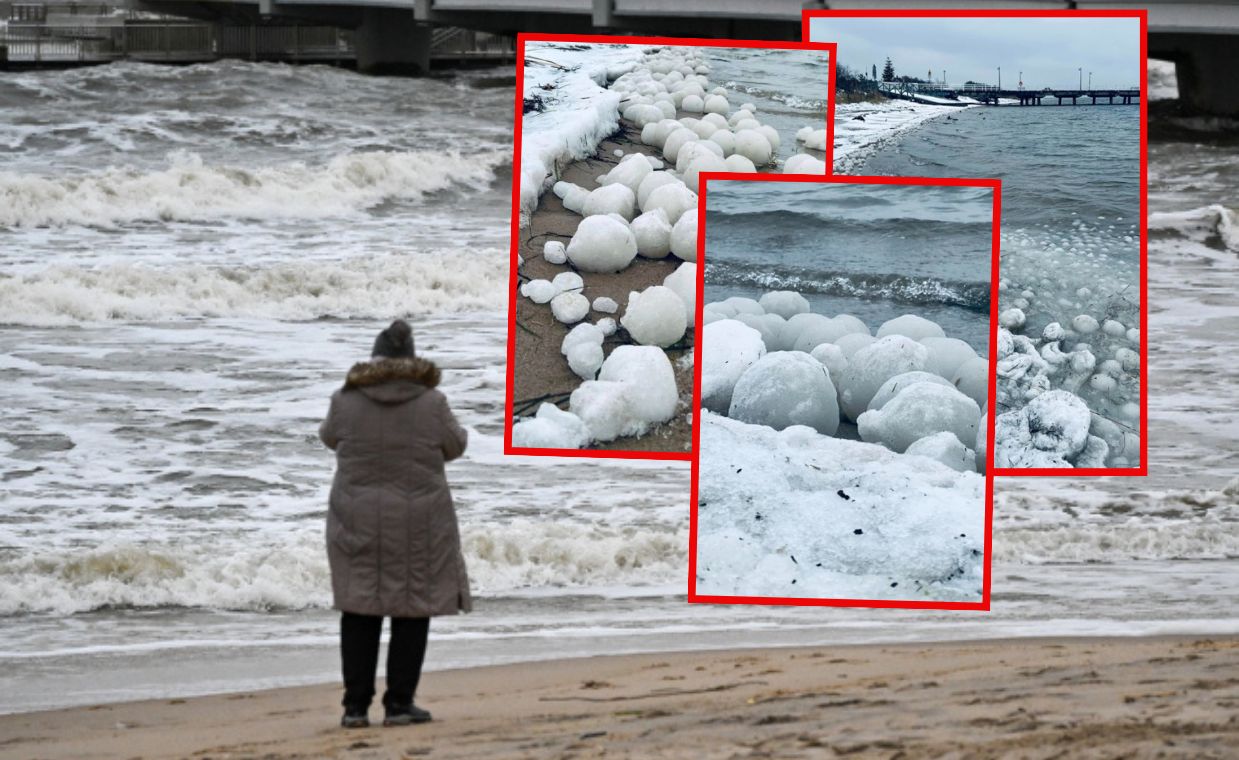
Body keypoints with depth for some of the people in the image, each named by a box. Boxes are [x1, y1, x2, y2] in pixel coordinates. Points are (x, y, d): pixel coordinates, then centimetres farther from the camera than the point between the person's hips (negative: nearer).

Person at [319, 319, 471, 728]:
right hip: (418, 525, -2)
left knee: (359, 610, 10)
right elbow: (453, 446, 5)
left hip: (358, 523, 2)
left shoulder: (346, 401, -6)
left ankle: (356, 706, 7)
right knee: (412, 609, 8)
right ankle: (399, 703, 6)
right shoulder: (431, 403, -10)